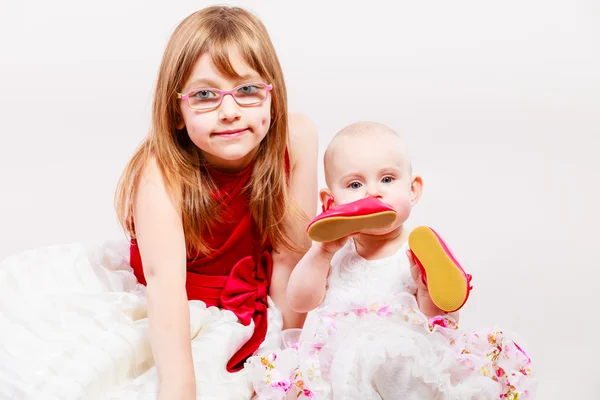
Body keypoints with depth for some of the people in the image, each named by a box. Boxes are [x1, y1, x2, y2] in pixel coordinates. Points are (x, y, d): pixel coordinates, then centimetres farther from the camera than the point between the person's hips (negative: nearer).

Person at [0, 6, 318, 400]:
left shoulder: (296, 138, -21)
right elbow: (164, 278, -38)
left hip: (239, 309, 1)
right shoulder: (163, 170, -27)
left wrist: (289, 336, -7)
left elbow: (291, 249, -12)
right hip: (156, 298, 0)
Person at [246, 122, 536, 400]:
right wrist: (322, 252, -8)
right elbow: (300, 302, 3)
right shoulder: (335, 250, 10)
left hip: (407, 363, -2)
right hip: (333, 358, 2)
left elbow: (445, 326, -2)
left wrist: (427, 288, -21)